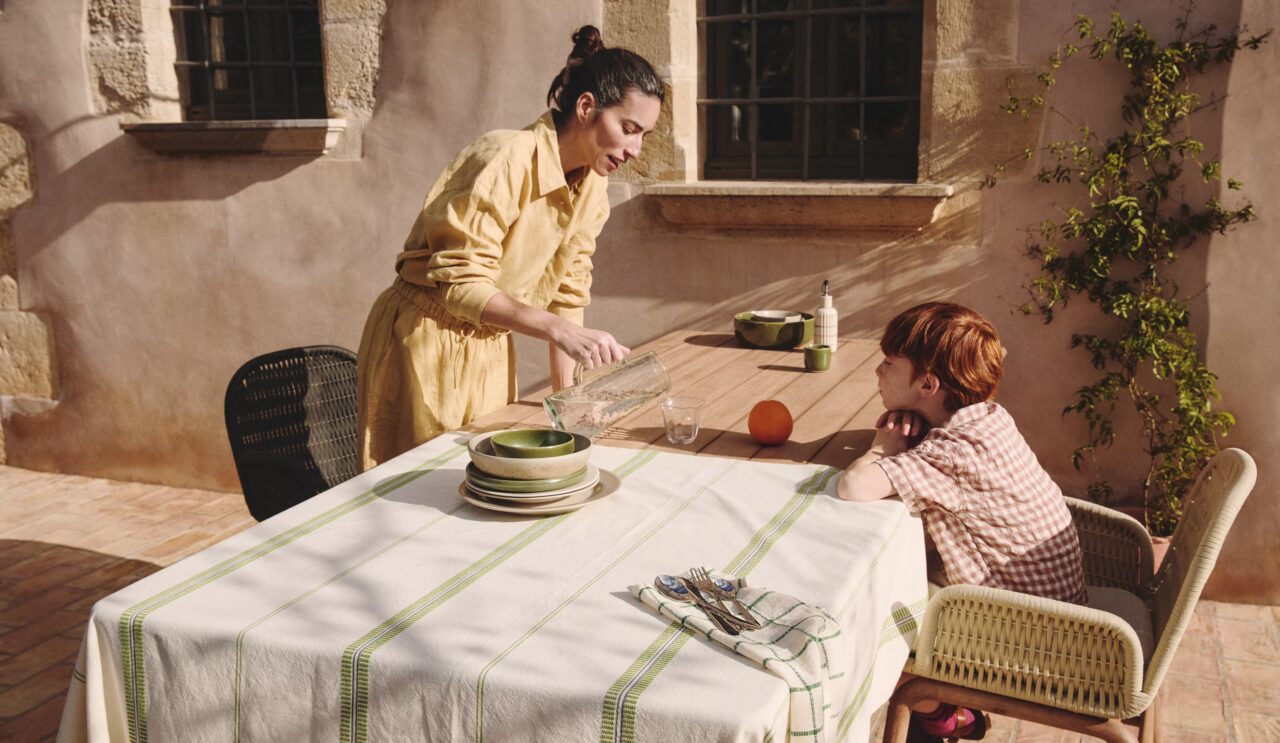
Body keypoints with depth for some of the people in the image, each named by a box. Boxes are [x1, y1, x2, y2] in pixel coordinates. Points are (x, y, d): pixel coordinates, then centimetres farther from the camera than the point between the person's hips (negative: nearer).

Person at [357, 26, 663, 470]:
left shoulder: (591, 187, 0)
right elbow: (461, 284, -28)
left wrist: (564, 394, -1)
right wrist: (558, 329, -39)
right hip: (425, 342, -7)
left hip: (491, 349, 7)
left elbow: (567, 292, 5)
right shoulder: (508, 159, -24)